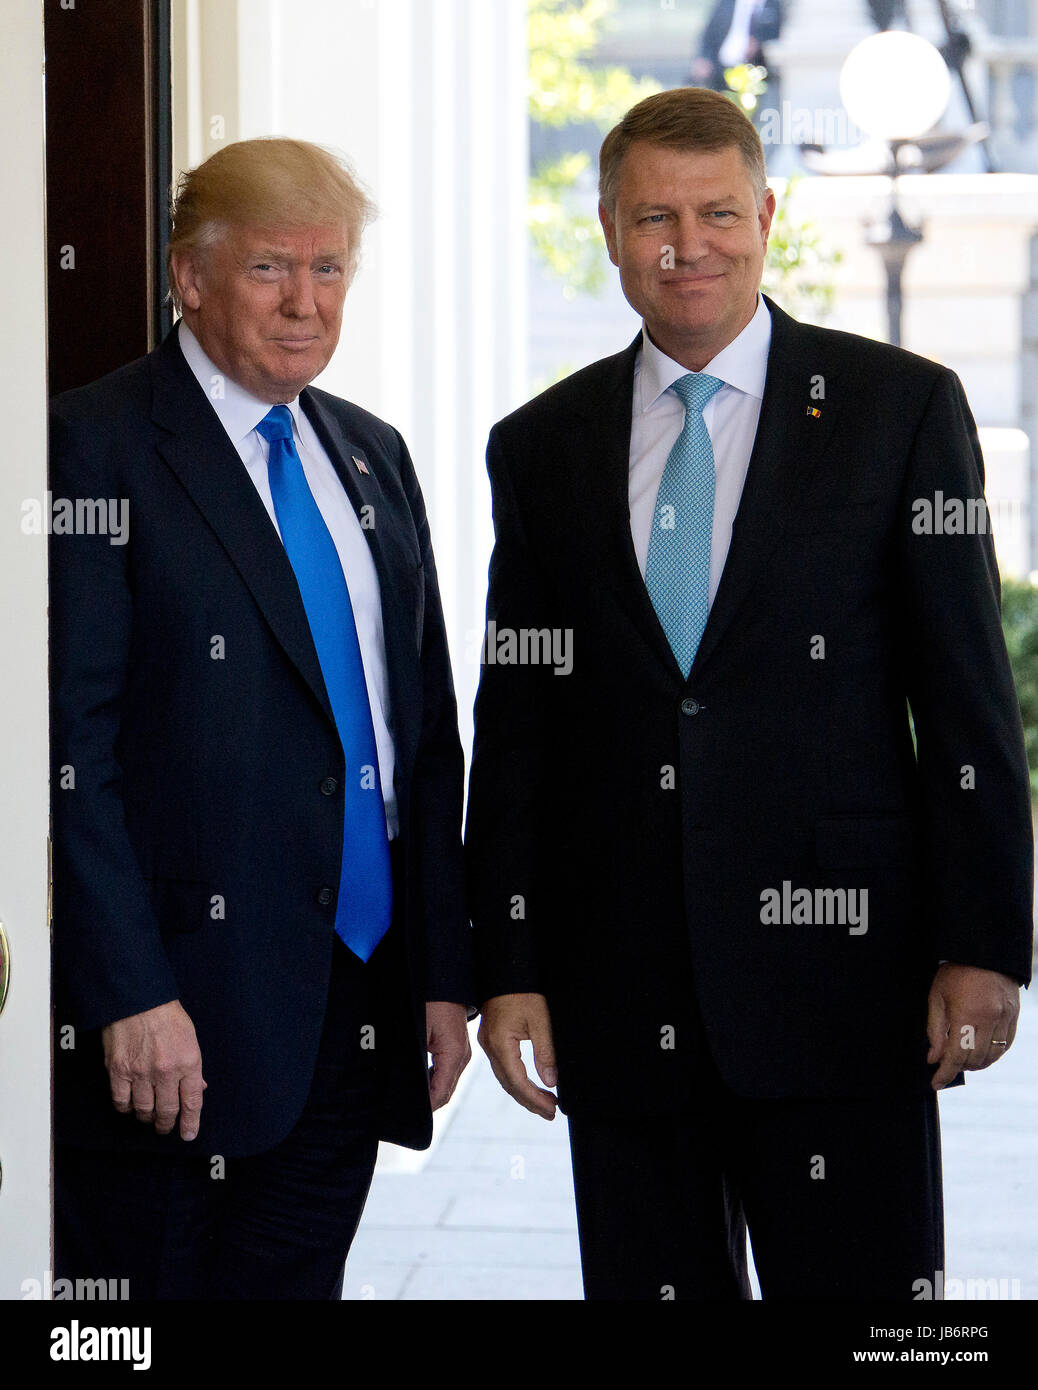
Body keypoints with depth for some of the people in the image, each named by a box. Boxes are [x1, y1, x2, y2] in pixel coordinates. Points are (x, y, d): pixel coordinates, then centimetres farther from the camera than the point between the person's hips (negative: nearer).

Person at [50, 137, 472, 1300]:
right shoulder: (96, 447, -7)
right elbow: (73, 743, -13)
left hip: (358, 1009, 6)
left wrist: (443, 970, 12)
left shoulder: (372, 454, 15)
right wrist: (131, 995, -19)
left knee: (295, 1283, 10)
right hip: (185, 1007, -6)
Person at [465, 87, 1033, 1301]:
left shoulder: (901, 407, 2)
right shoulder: (541, 448, 10)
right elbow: (514, 730, 10)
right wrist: (506, 971, 4)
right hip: (621, 995, 3)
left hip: (836, 971, -3)